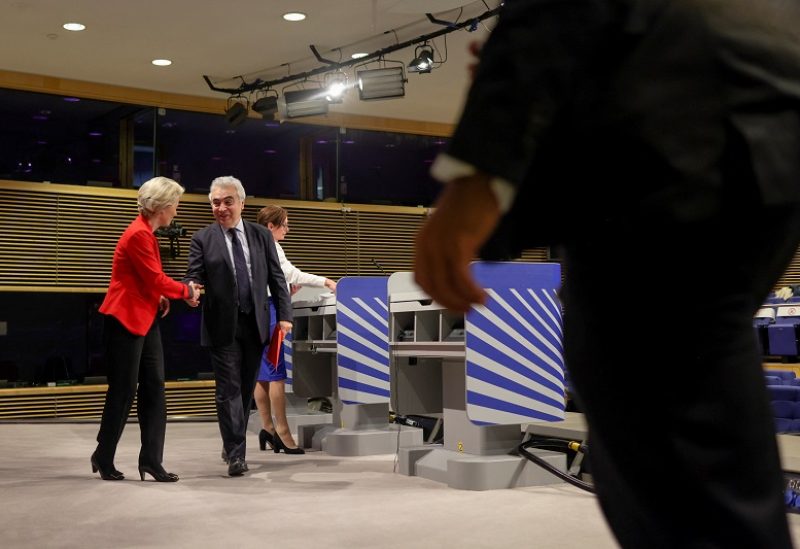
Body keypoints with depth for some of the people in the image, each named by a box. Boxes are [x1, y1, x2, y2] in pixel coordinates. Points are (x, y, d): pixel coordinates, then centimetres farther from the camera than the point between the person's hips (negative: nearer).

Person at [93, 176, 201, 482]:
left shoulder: (147, 233, 13)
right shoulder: (138, 235, -18)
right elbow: (156, 279, -18)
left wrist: (160, 297, 1)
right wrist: (186, 291, -3)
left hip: (145, 319, 10)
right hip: (125, 319, -10)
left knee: (154, 388, 5)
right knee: (123, 391, -1)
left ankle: (151, 460, 8)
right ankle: (103, 458, 14)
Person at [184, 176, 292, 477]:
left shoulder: (261, 236, 8)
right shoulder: (202, 239, 1)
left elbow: (276, 278, 8)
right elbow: (194, 276, -4)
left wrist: (284, 315, 0)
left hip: (255, 324, 3)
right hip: (223, 326, -3)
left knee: (246, 389, 11)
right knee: (228, 390, -6)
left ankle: (232, 443, 27)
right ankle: (236, 454, -6)